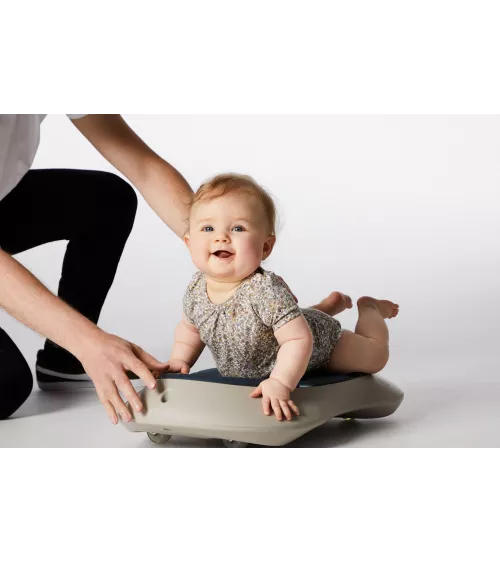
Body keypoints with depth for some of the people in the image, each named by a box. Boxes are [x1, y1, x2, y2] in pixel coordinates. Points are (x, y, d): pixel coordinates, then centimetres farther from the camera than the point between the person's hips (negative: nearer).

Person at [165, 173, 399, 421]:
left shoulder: (266, 291, -45)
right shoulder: (196, 290, -24)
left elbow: (298, 339, -46)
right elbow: (190, 326, -2)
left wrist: (280, 384, -54)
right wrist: (180, 359, -15)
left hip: (317, 340, -6)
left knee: (375, 354, 13)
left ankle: (368, 308, 40)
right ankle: (332, 303, 56)